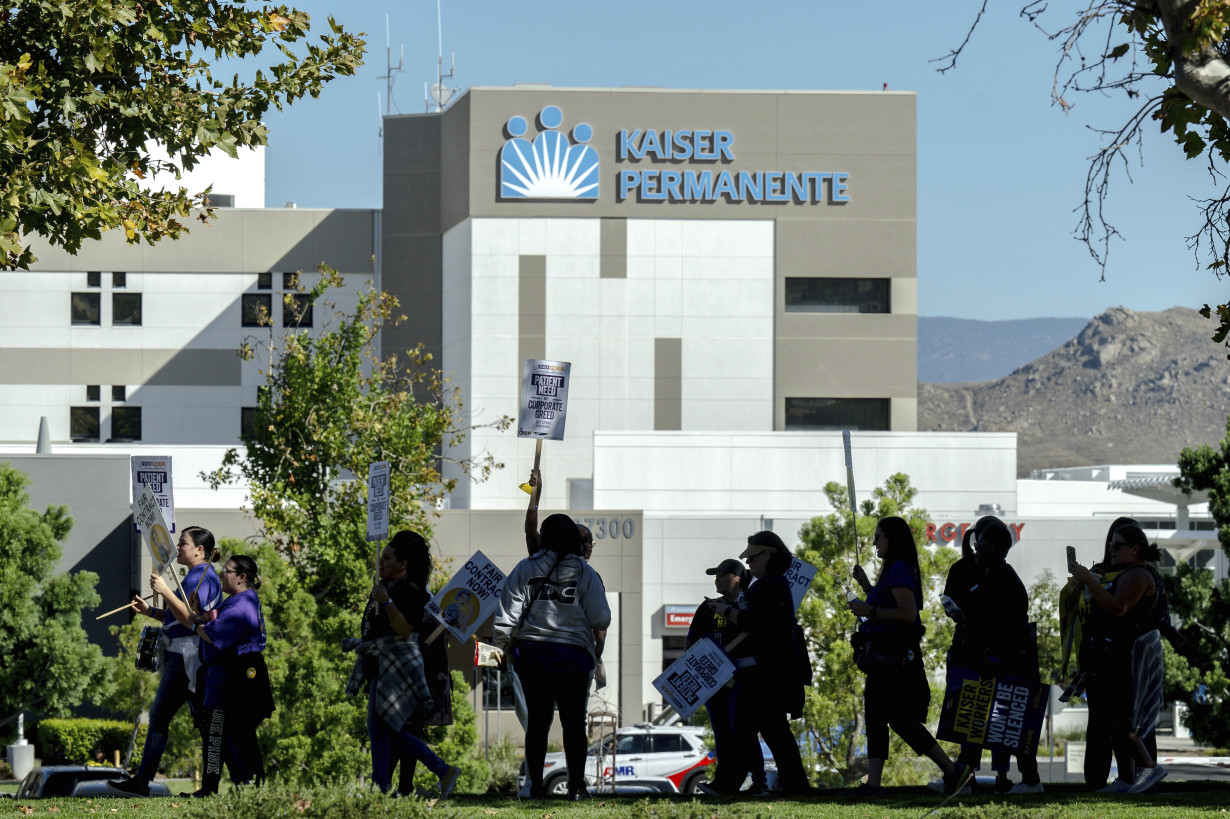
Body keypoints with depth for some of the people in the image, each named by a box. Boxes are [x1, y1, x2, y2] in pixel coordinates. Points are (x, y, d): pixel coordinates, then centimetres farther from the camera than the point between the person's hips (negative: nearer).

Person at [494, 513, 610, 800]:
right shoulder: (585, 573, 0)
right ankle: (576, 785, 3)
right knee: (573, 722, 5)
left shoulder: (525, 570, 1)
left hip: (531, 654, 1)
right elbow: (600, 619, -1)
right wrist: (599, 645, 18)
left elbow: (507, 616, -2)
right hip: (573, 656, -1)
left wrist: (505, 646, 11)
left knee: (537, 721, 7)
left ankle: (536, 784, 6)